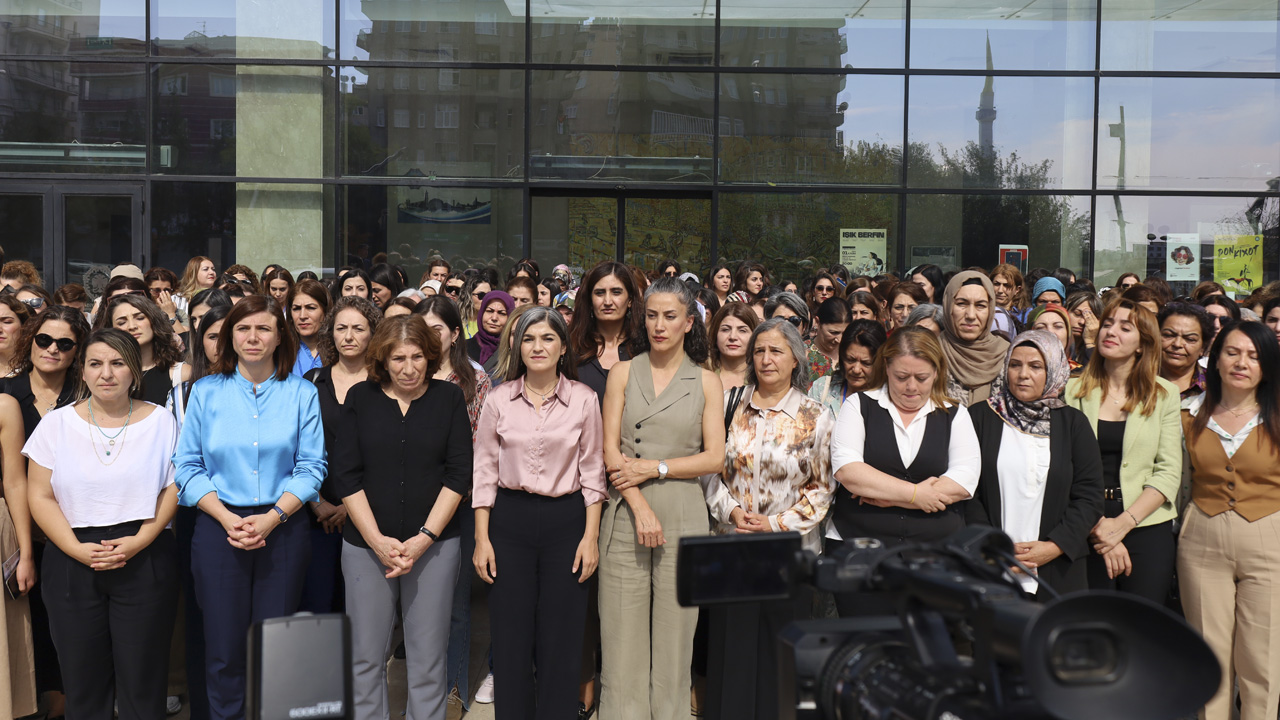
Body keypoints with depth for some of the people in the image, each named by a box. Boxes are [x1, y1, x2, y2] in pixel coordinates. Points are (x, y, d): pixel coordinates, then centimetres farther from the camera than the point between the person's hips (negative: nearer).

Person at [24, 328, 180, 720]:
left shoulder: (160, 421, 3)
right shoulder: (57, 423, 5)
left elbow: (174, 488, -1)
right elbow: (40, 496, 2)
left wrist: (139, 541, -13)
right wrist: (77, 549, -11)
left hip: (145, 562, -1)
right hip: (73, 564, 1)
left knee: (142, 679, 3)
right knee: (82, 679, 8)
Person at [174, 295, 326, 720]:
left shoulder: (301, 394, 3)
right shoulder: (206, 392, 5)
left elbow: (311, 467, -1)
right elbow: (188, 465, 1)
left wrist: (271, 518, -13)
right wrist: (228, 519, -11)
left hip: (283, 530, 0)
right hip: (219, 529, 0)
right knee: (224, 651, 3)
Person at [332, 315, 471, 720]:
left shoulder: (449, 398, 2)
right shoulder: (360, 398, 3)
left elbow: (459, 474, -1)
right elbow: (345, 475, 0)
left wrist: (423, 538, -9)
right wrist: (378, 540, -9)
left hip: (434, 545, 0)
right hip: (366, 545, 1)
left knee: (427, 658, 4)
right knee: (366, 656, 6)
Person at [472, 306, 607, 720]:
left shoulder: (584, 399, 0)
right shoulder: (499, 400, 2)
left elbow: (592, 472, 3)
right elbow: (485, 472, 4)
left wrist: (591, 537, -2)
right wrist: (482, 539, 0)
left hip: (566, 519, -1)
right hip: (510, 519, 1)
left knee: (561, 639, 4)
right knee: (511, 637, 6)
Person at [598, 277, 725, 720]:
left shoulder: (706, 382, 7)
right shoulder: (623, 373, 7)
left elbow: (714, 457, 1)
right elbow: (611, 450, 1)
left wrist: (654, 468, -9)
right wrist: (641, 507, -10)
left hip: (683, 518, 0)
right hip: (625, 516, 0)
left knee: (674, 631, 4)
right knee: (622, 633, 1)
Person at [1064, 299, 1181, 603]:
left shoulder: (1165, 394, 5)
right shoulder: (1074, 391, 2)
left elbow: (1169, 472, -1)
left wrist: (1122, 523, -12)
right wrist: (1098, 526, -13)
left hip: (1146, 528, 1)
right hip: (1087, 531, 0)